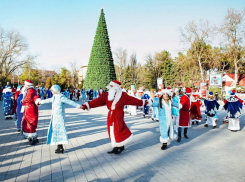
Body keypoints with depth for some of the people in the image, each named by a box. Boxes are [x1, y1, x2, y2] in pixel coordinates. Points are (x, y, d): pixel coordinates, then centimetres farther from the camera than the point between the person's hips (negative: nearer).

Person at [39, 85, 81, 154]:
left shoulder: (60, 97, -15)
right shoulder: (55, 97, 13)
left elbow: (69, 102, -21)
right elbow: (49, 100, 32)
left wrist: (78, 106, -30)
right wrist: (41, 102, 48)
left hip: (59, 117, -9)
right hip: (55, 116, 9)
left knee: (59, 130, -7)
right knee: (56, 130, 11)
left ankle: (61, 148, -1)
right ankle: (59, 147, 18)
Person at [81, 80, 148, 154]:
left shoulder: (123, 95, -5)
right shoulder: (106, 95, -1)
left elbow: (132, 100, 1)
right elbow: (97, 101, -10)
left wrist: (142, 102, 5)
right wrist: (87, 105, -21)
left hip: (118, 116, -4)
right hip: (111, 116, 4)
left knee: (118, 131, -5)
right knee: (112, 131, 8)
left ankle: (121, 147, 14)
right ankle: (116, 147, 20)